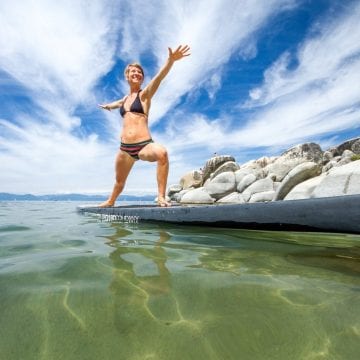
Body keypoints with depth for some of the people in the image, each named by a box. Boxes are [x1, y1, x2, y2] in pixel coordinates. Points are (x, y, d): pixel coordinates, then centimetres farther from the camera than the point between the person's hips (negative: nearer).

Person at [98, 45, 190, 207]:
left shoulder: (144, 94, 4)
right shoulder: (125, 99, 19)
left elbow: (159, 77, -15)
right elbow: (118, 103, 45)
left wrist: (171, 60, -32)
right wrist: (107, 105, 66)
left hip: (144, 145, -5)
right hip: (125, 148, 6)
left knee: (162, 153, -39)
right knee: (119, 180, 20)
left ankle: (161, 197, -31)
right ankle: (110, 202, 47)